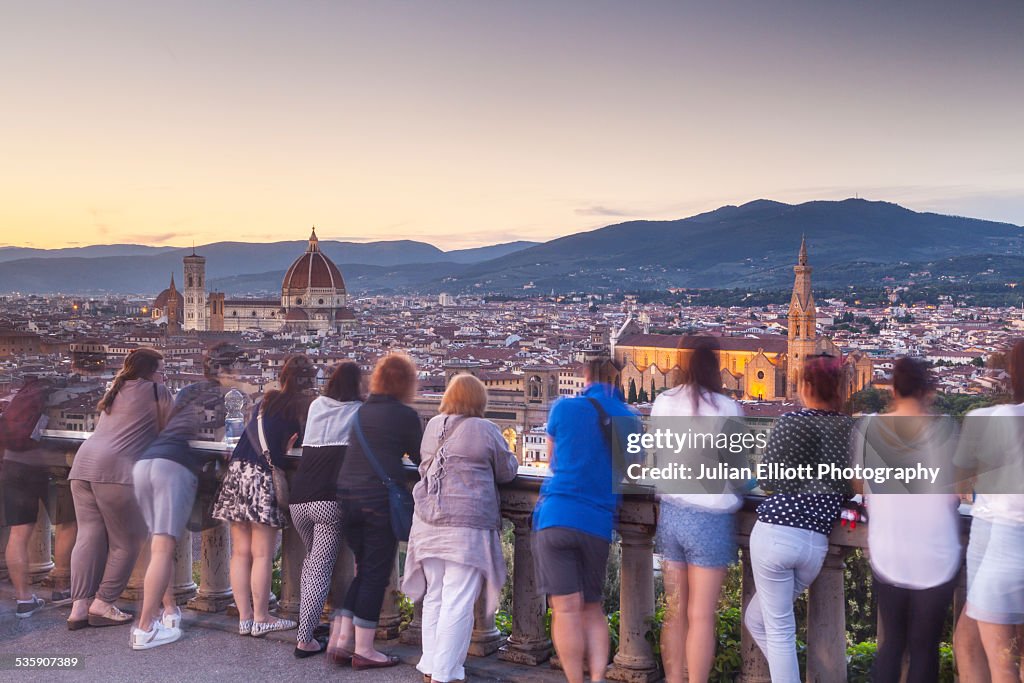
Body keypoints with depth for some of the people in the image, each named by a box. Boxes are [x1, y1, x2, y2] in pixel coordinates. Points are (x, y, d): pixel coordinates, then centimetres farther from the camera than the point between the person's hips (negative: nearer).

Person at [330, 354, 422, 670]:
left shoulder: (361, 411, 13)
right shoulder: (406, 415, -5)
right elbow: (421, 457, 4)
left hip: (346, 498, 6)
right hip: (380, 499, -6)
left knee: (363, 569, 19)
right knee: (376, 574, 3)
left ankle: (341, 638, 14)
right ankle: (363, 650, 7)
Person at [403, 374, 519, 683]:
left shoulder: (433, 426, 9)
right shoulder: (486, 430, -6)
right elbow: (507, 471, 5)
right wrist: (510, 458, 25)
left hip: (428, 524, 6)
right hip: (468, 527, -6)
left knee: (434, 597, 16)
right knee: (458, 602, -1)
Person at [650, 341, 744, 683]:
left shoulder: (663, 402, 2)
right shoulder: (728, 409, -10)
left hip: (671, 513, 4)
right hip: (711, 518, -4)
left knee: (675, 611, 13)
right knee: (701, 616, 3)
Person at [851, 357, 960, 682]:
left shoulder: (869, 427, -4)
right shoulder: (941, 428, -11)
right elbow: (955, 494, -10)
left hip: (887, 553, 3)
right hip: (934, 555, -2)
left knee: (891, 640, 15)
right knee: (924, 646, 8)